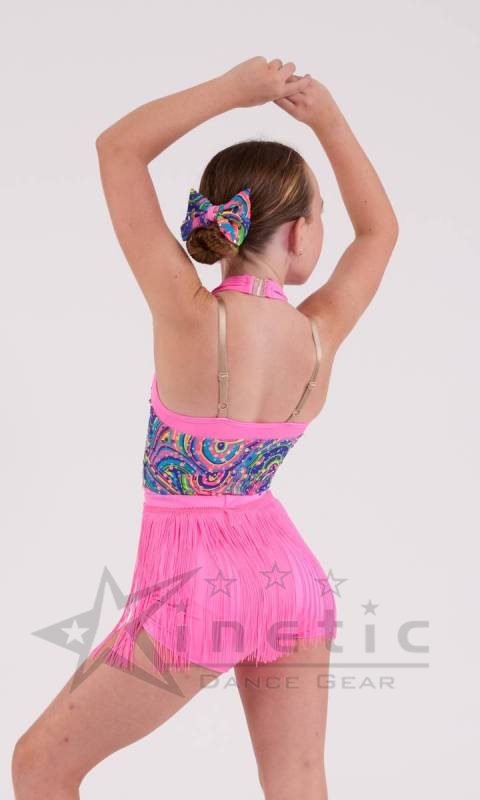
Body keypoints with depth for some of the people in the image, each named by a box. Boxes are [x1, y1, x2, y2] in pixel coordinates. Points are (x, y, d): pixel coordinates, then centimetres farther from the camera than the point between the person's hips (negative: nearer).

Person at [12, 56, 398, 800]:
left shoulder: (193, 319, -21)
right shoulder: (320, 338, -9)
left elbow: (117, 147, -14)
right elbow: (380, 228, 11)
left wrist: (233, 88, -9)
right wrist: (327, 117, 5)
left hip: (193, 590, -4)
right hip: (289, 577, 5)